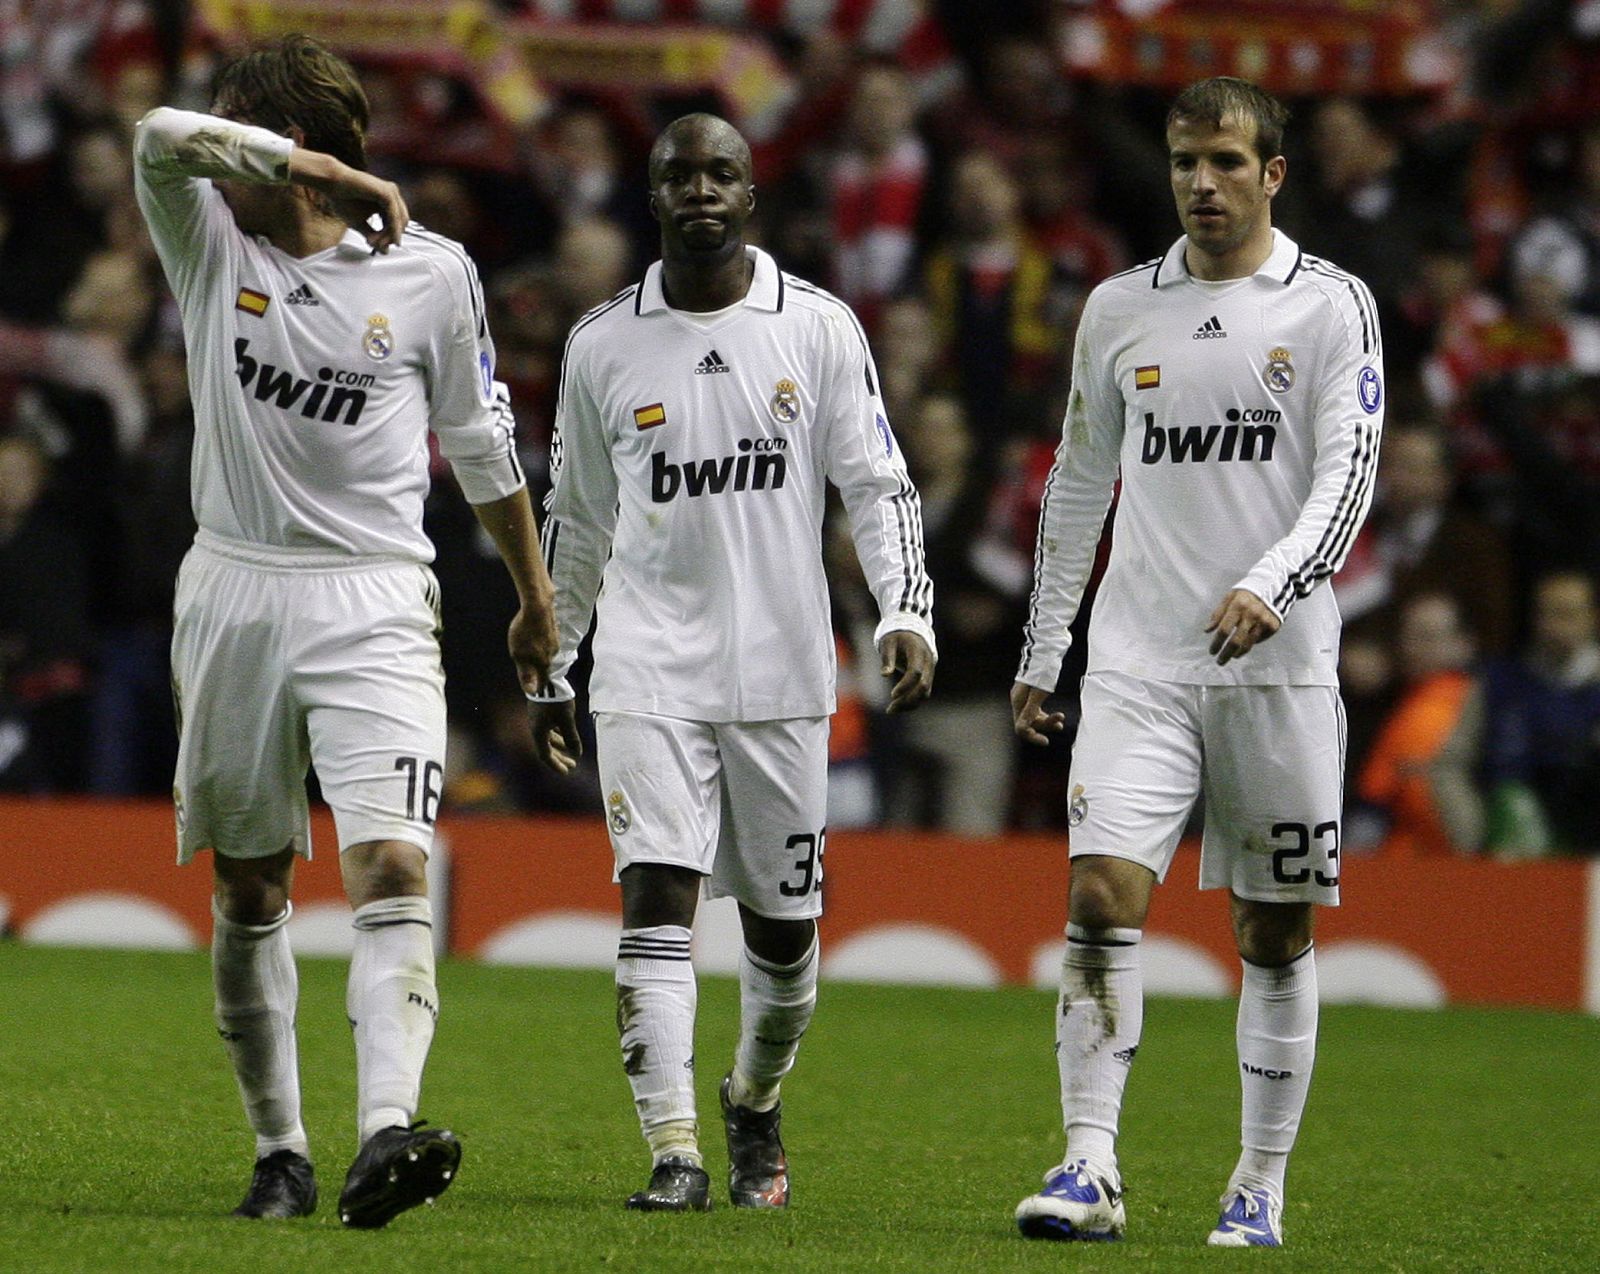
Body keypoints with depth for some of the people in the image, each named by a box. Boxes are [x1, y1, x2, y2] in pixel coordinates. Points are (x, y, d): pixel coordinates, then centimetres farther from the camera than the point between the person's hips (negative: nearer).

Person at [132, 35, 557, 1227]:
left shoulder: (430, 271, 1)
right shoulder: (212, 245, 5)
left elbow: (480, 441, 13)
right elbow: (160, 138, -16)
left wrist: (535, 594, 21)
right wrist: (333, 174, -15)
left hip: (373, 602, -3)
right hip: (234, 589, 3)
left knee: (394, 869, -18)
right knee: (250, 888, 6)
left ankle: (387, 1133, -32)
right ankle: (280, 1151, 16)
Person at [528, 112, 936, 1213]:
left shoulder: (819, 328, 1)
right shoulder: (604, 346, 5)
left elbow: (878, 486, 2)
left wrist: (907, 615, -13)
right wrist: (552, 668, 18)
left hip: (781, 667, 0)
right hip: (649, 664, 0)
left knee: (783, 920, 8)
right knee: (657, 896, -15)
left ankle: (756, 1105, 34)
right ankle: (675, 1153, -17)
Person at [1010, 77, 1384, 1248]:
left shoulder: (1332, 306, 1)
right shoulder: (1119, 309, 11)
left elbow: (1348, 474, -9)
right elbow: (1078, 485, 19)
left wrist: (1270, 588, -26)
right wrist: (1039, 656, 18)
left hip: (1280, 665, -2)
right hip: (1139, 661, 2)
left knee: (1278, 932, 4)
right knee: (1103, 896, -14)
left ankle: (1261, 1190, 13)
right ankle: (1091, 1170, -15)